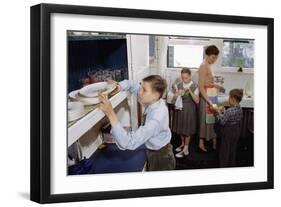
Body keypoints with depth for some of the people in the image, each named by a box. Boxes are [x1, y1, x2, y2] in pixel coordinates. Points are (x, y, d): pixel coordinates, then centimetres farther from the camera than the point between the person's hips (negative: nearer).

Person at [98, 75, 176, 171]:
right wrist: (119, 86, -19)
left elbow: (128, 143, -43)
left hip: (161, 159, -7)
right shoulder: (154, 102, -14)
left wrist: (111, 114, -47)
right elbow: (134, 84, 4)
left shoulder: (156, 119, -38)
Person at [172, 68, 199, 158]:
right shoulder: (179, 85, 2)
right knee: (180, 128, 15)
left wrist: (190, 91, -26)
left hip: (189, 110, -4)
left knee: (187, 129, 3)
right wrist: (178, 94, -15)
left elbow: (197, 101, -16)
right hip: (180, 109, 4)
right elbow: (175, 99, 7)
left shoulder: (195, 86, -11)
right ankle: (183, 144, 36)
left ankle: (185, 149, 12)